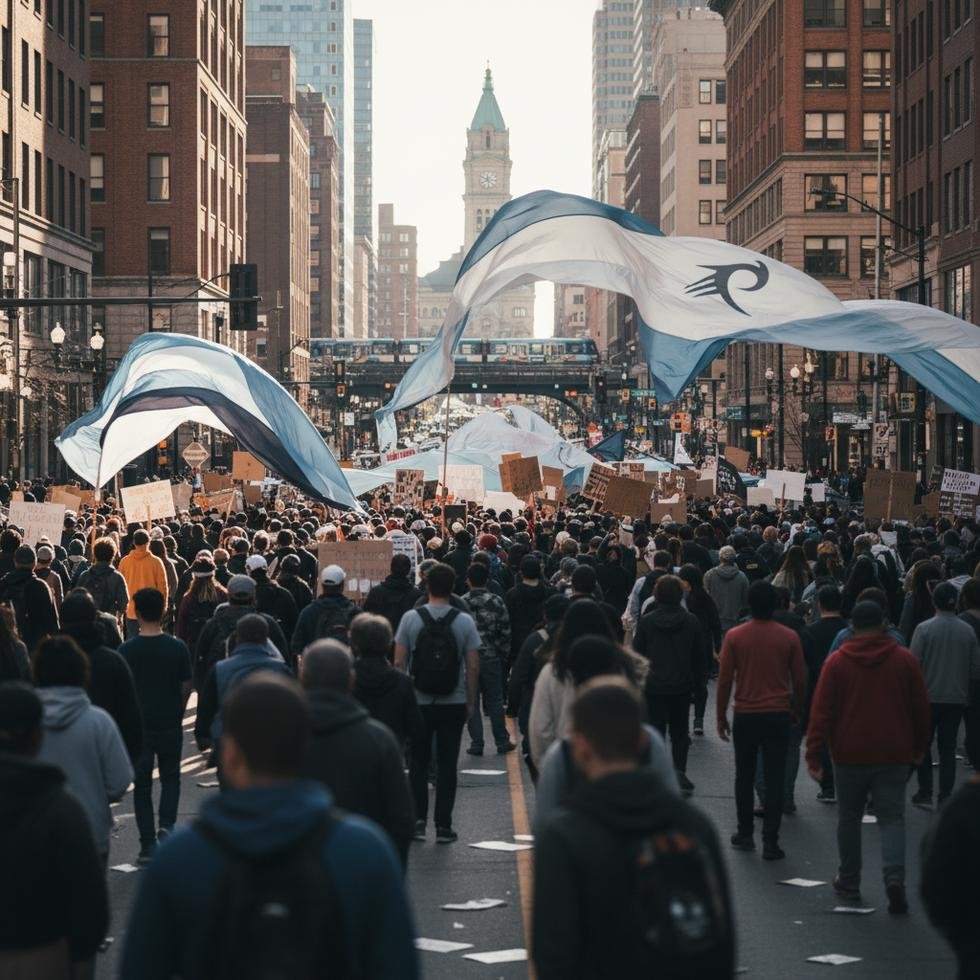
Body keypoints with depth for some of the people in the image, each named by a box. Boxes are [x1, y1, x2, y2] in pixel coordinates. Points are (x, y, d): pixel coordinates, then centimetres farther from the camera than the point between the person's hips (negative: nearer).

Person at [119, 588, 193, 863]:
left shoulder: (127, 650, -9)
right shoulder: (178, 647, -7)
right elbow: (186, 688, -1)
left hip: (138, 725, -1)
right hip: (170, 725, 1)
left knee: (142, 784, 9)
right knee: (170, 777, 19)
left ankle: (148, 845, 9)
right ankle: (167, 825, -3)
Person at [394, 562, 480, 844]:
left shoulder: (410, 619, -5)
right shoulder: (464, 621, -5)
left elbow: (399, 663, -4)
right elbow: (473, 667, -5)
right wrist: (470, 702, 5)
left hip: (418, 702, 0)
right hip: (453, 704, 0)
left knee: (418, 762, 12)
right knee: (447, 765, 5)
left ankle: (418, 820, 8)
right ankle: (443, 826, 6)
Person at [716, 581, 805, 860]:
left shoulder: (734, 637, -6)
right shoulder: (789, 637, -4)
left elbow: (724, 680, -3)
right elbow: (800, 680, 2)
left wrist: (721, 717, 8)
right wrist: (797, 710, 19)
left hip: (745, 715, 0)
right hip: (778, 715, 0)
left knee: (744, 777, 15)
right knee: (775, 779, 2)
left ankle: (745, 835, 21)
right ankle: (770, 842, -1)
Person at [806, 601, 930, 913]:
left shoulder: (837, 662, -4)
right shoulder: (905, 660, 0)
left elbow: (821, 712, -6)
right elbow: (921, 709, 6)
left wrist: (813, 755, -4)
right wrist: (918, 749, 18)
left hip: (850, 755, 0)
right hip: (894, 755, 1)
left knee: (849, 817, 14)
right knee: (892, 818, 2)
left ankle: (849, 882, 21)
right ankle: (894, 876, -19)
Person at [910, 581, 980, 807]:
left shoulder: (924, 629, -12)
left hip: (929, 696, -2)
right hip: (957, 698, 2)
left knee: (923, 745, 12)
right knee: (948, 747, 9)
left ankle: (925, 794, 10)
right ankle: (945, 796, 8)